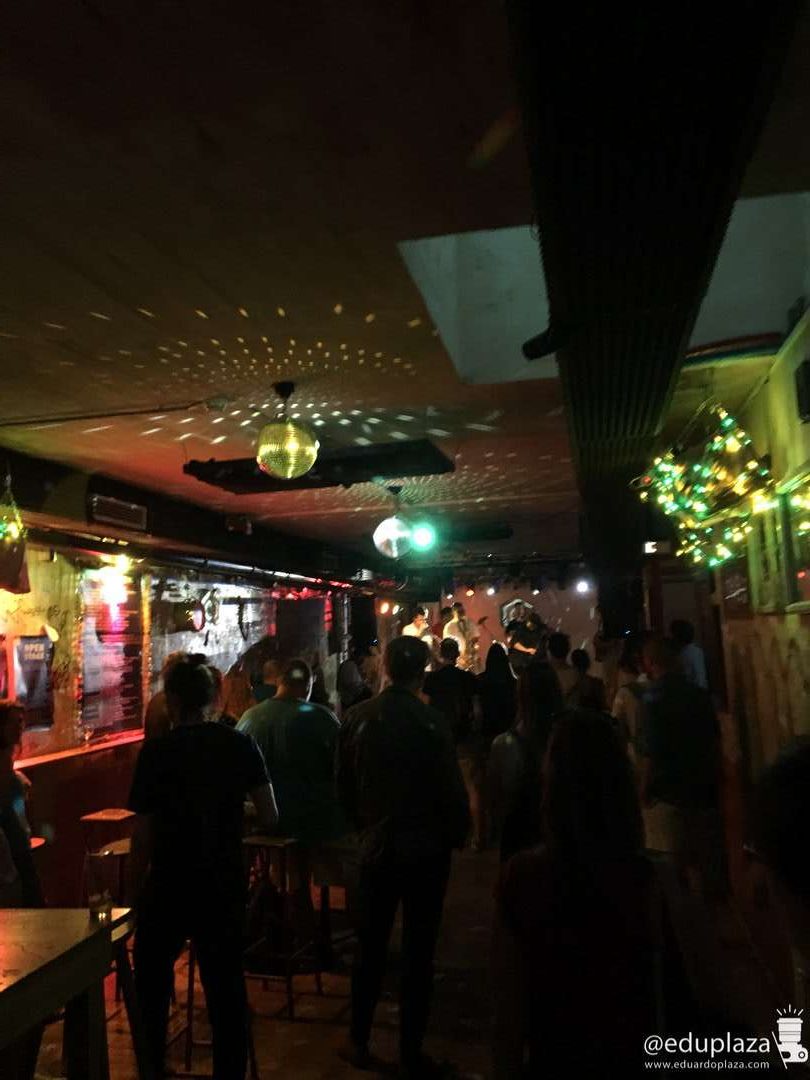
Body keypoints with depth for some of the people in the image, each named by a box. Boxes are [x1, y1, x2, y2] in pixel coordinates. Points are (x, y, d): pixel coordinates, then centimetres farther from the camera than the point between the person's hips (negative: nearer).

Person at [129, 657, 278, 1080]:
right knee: (225, 987, 13)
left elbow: (143, 837, -11)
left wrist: (135, 893, 2)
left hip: (169, 888, -1)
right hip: (225, 886, 2)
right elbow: (270, 819, -6)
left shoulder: (155, 752, -13)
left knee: (152, 981, 22)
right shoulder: (240, 745, -7)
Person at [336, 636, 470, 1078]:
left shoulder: (357, 717, -6)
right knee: (418, 952, 10)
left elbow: (344, 784, 3)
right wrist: (457, 835, 3)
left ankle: (359, 1042, 29)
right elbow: (451, 788, -14)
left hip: (375, 846, 4)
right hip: (426, 849, -3)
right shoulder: (430, 722, -19)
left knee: (370, 946, 17)